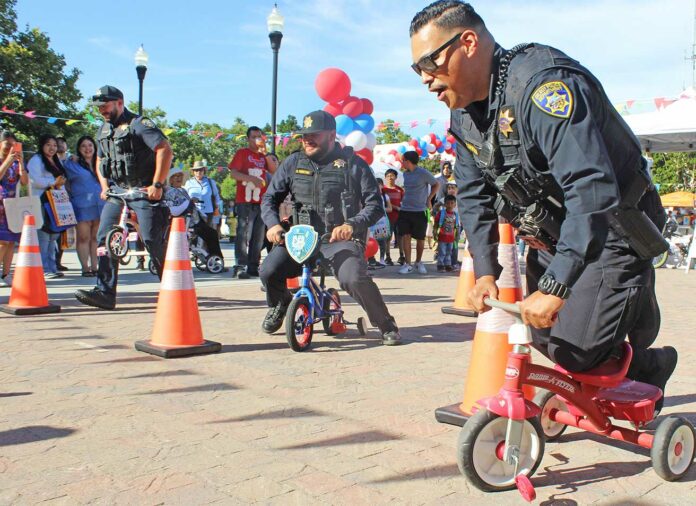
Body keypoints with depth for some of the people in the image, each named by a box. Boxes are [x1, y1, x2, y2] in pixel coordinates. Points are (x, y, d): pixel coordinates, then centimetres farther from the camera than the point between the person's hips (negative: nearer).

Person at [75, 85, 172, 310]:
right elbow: (100, 160, 30)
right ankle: (105, 293, -4)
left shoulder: (139, 124, -8)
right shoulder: (104, 130, 17)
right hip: (117, 191, 7)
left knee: (152, 240, -8)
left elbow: (165, 150, -17)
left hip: (143, 191, -7)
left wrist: (157, 185, -19)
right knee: (105, 237, -5)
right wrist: (104, 186, 13)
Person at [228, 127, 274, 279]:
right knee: (243, 235, -9)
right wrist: (252, 178, -18)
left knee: (258, 237, 6)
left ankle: (253, 267, 11)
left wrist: (266, 153, 1)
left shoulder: (263, 156, 20)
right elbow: (233, 173, -6)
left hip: (261, 202, 6)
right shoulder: (242, 153, 5)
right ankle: (240, 267, -10)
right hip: (245, 202, -6)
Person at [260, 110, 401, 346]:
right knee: (269, 271, -20)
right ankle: (280, 304, 19)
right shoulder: (293, 163, 7)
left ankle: (386, 325, -4)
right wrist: (273, 224, -9)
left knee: (354, 278, -31)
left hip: (341, 239, -3)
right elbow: (270, 198, 12)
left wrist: (351, 225, -23)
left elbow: (374, 205, -5)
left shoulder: (353, 164, -2)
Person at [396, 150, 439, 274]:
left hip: (419, 211, -4)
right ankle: (407, 264, 1)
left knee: (420, 238, 5)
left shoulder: (423, 173, -9)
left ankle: (419, 262, 24)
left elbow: (436, 185, 2)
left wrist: (429, 199, -3)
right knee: (405, 236, -4)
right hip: (404, 210, 4)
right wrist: (404, 200, 13)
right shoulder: (405, 173, 8)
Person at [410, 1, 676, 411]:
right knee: (542, 335, 9)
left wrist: (556, 287, -41)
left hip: (612, 231, -8)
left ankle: (647, 367, 19)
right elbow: (474, 196, 4)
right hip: (553, 236, 8)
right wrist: (485, 271, -9)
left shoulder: (543, 84, -29)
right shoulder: (464, 114, 0)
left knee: (574, 351, -13)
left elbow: (592, 189, -38)